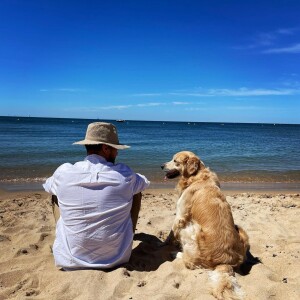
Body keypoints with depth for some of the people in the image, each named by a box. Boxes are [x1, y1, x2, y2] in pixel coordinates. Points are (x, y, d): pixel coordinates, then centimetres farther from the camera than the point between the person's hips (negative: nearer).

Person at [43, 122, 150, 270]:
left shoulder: (63, 173, -12)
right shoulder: (124, 174, -13)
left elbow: (49, 187, 13)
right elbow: (143, 184, 11)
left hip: (71, 260, 1)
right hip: (117, 258, 0)